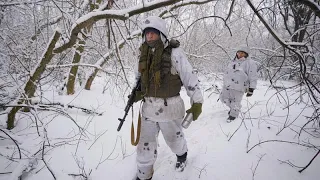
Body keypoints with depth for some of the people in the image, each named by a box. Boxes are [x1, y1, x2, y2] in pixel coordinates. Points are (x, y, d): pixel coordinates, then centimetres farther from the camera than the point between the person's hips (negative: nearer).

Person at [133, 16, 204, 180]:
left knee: (173, 138, 19)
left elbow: (190, 77, -14)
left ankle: (182, 154, 53)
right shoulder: (144, 54, 5)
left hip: (169, 107, -4)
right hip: (148, 107, 5)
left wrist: (197, 103, -17)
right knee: (145, 144, 11)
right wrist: (136, 93, 3)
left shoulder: (174, 52, -14)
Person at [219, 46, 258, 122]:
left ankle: (233, 114, 31)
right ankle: (232, 108, 42)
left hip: (238, 87, -7)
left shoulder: (250, 63, -10)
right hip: (227, 85, 7)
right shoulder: (233, 61, 11)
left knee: (235, 101, 6)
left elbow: (253, 77, -12)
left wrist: (251, 89, -16)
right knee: (223, 98, 17)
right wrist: (225, 82, 24)